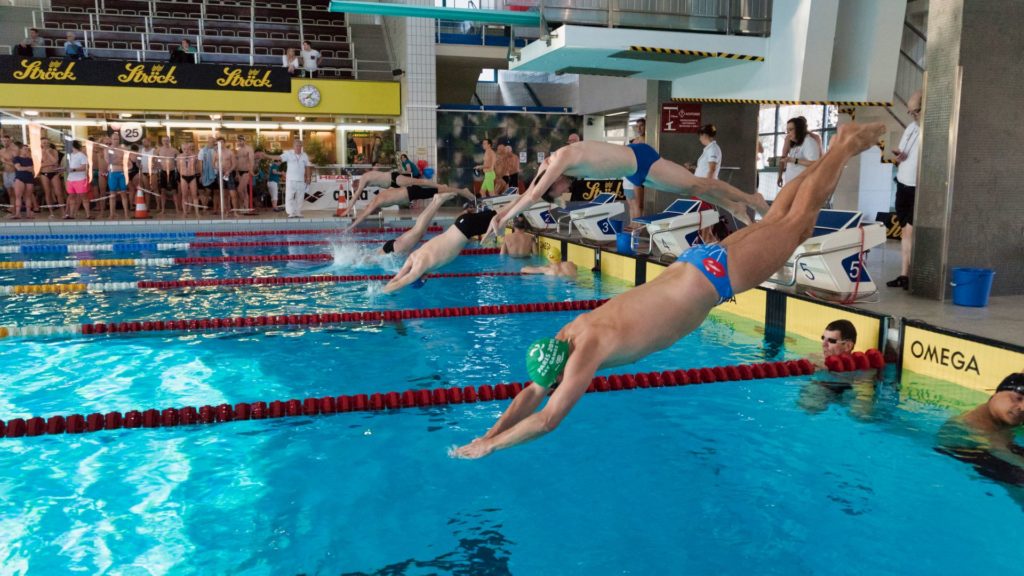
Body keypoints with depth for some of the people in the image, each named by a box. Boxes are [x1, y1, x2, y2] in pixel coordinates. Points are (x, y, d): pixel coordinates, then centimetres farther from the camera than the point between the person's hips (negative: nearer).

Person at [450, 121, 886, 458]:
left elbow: (548, 419, -29)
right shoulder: (568, 335, -6)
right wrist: (488, 433, -4)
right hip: (694, 264, 6)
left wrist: (488, 446, -23)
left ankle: (845, 148, 25)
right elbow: (531, 394, 3)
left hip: (712, 274, -6)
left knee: (797, 224, 11)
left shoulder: (589, 347, -28)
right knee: (772, 221, 22)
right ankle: (835, 144, 37)